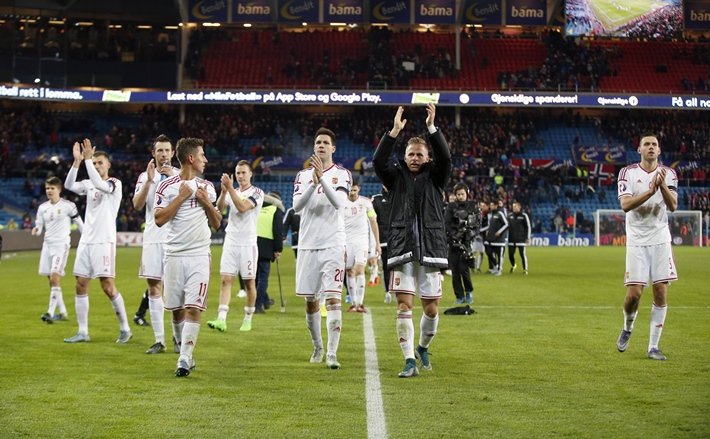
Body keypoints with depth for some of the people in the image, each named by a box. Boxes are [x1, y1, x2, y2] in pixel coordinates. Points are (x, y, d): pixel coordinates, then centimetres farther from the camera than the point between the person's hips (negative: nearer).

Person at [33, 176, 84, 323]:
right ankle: (62, 312, 20)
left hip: (61, 245, -6)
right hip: (47, 244, 6)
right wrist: (36, 230, -13)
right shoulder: (42, 208, 10)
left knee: (55, 278, -17)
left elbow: (79, 223, 1)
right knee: (51, 280, 9)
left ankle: (50, 312, -18)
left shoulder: (68, 206, -5)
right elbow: (39, 227, 11)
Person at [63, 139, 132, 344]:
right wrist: (77, 161, -13)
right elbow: (69, 185, -4)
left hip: (104, 241, -6)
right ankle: (83, 332, 10)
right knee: (81, 286, 4)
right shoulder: (89, 183, 13)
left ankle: (125, 328, 5)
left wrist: (87, 159, -22)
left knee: (108, 287, -8)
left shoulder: (115, 183, -3)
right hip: (86, 240, 6)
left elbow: (99, 184, -24)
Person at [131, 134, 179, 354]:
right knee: (154, 287, 0)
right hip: (153, 239, 2)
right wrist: (149, 180, -13)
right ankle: (159, 340, 5)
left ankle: (178, 338, 7)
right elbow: (137, 205, -3)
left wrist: (173, 178, -17)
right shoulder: (145, 176, 10)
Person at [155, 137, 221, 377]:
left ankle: (184, 359, -12)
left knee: (193, 309, -12)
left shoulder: (207, 187, 11)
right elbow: (159, 220, -9)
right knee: (176, 310, 5)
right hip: (174, 255, -1)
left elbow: (217, 223, 16)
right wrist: (181, 197, -10)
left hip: (200, 255, 1)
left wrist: (206, 202, -1)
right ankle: (185, 354, 22)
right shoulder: (167, 186, 1)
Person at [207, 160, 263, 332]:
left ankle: (248, 320, 15)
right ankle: (221, 319, -13)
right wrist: (224, 191, -18)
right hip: (230, 242, 4)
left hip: (248, 243, -4)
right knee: (225, 280, -7)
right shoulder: (232, 192, 14)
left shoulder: (257, 193, -3)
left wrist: (230, 188, -23)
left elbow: (242, 207, -20)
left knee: (249, 282, 3)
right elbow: (219, 208, -3)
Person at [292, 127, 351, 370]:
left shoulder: (342, 174, 2)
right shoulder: (303, 175, 10)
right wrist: (314, 183, -19)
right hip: (308, 245, 4)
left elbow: (339, 203, -15)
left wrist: (322, 178, -26)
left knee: (333, 298, -12)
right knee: (310, 300, 10)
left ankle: (332, 353, -14)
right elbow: (297, 206, -5)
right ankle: (317, 347, 27)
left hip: (332, 245, -4)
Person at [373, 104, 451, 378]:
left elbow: (445, 158, -10)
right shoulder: (396, 176, 10)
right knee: (403, 306, -7)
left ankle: (423, 347, 30)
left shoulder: (435, 177, 9)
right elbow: (378, 161, -8)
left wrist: (432, 128, -18)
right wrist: (394, 132, -17)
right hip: (402, 249, 0)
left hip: (431, 249, 0)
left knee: (431, 309, 3)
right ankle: (410, 362, -5)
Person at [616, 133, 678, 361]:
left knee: (661, 293, -3)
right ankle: (627, 328, 23)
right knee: (634, 293, -8)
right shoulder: (628, 173, -1)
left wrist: (663, 186, -23)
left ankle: (653, 346, 5)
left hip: (660, 240, 2)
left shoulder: (669, 174, 5)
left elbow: (672, 206, -7)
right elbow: (625, 205, -14)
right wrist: (650, 192, -25)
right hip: (637, 241, -2)